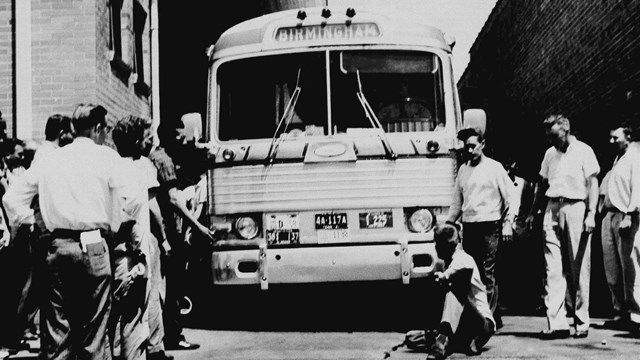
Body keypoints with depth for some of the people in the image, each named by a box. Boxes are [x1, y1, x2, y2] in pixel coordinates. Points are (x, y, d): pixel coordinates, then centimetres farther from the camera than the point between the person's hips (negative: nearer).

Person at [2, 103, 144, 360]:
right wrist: (112, 226, 10)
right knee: (94, 327, 2)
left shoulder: (50, 160, 12)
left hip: (56, 247, 4)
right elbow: (131, 203, -6)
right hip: (92, 246, -4)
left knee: (55, 328, 7)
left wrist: (31, 223, 18)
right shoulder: (106, 156, 0)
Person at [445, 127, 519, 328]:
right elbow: (457, 202, 23)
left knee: (487, 274, -6)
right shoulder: (463, 170, 16)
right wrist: (448, 224, 16)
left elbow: (512, 197, -1)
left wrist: (508, 223, -10)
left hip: (488, 228, -6)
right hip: (468, 227, 6)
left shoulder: (494, 168, 0)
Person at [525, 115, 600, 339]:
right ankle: (556, 323, -4)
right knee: (553, 269, -3)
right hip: (552, 210, 5)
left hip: (576, 208, -4)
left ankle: (581, 322, 11)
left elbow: (592, 183, -5)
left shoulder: (583, 151, -1)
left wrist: (591, 213, -14)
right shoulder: (550, 154, 15)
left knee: (579, 269, 2)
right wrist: (533, 212, 19)